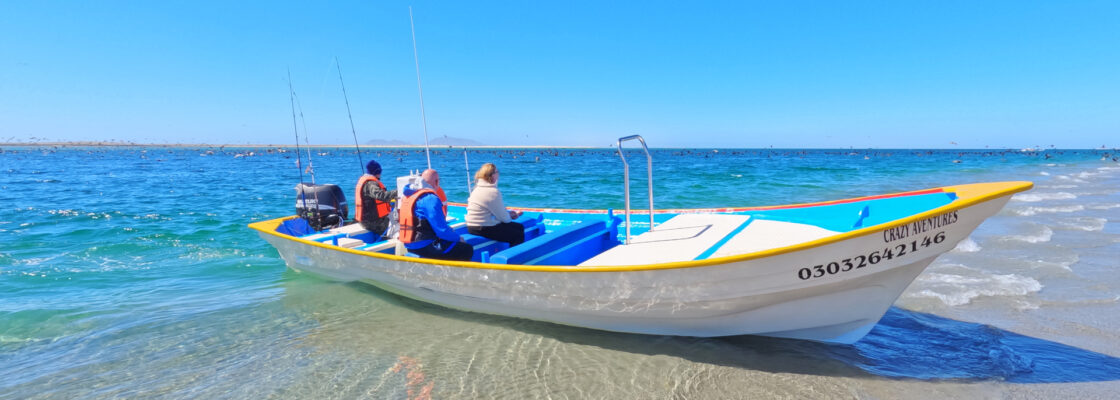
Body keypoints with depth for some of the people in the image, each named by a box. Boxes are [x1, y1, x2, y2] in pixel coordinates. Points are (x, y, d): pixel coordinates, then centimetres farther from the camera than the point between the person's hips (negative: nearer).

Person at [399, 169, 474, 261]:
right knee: (468, 250, -7)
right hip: (424, 247, -10)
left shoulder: (410, 194, 11)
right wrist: (458, 237, -3)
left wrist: (450, 230, 16)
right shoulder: (431, 199, -18)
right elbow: (442, 230, -20)